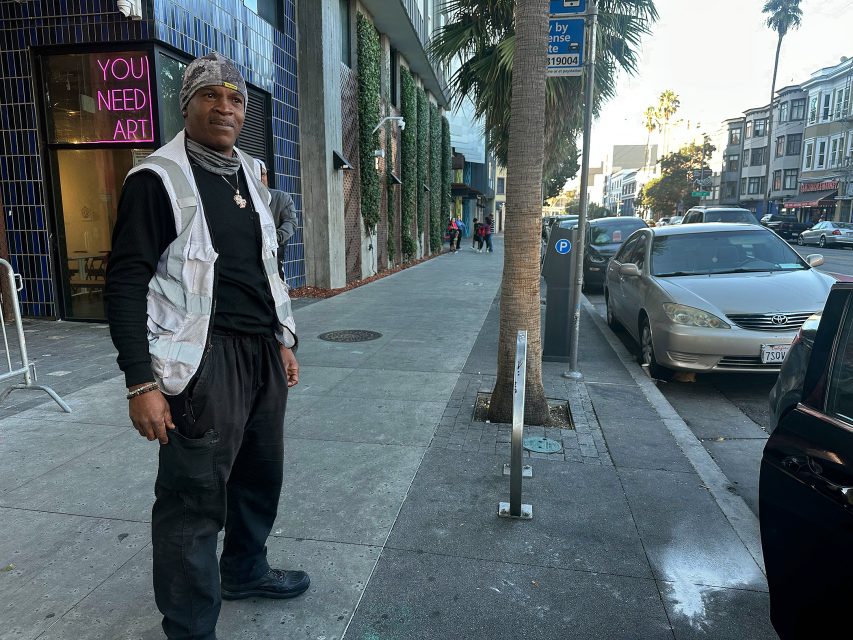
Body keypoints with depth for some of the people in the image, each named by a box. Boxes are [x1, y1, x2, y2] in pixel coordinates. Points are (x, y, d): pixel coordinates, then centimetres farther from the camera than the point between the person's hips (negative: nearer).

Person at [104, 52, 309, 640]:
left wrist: (284, 340, 18)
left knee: (261, 474, 18)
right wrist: (142, 383, -16)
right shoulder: (159, 179, -7)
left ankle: (244, 570, 42)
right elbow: (126, 283, -10)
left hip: (263, 352, 8)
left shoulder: (248, 175, 15)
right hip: (206, 360, -7)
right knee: (195, 499, 1)